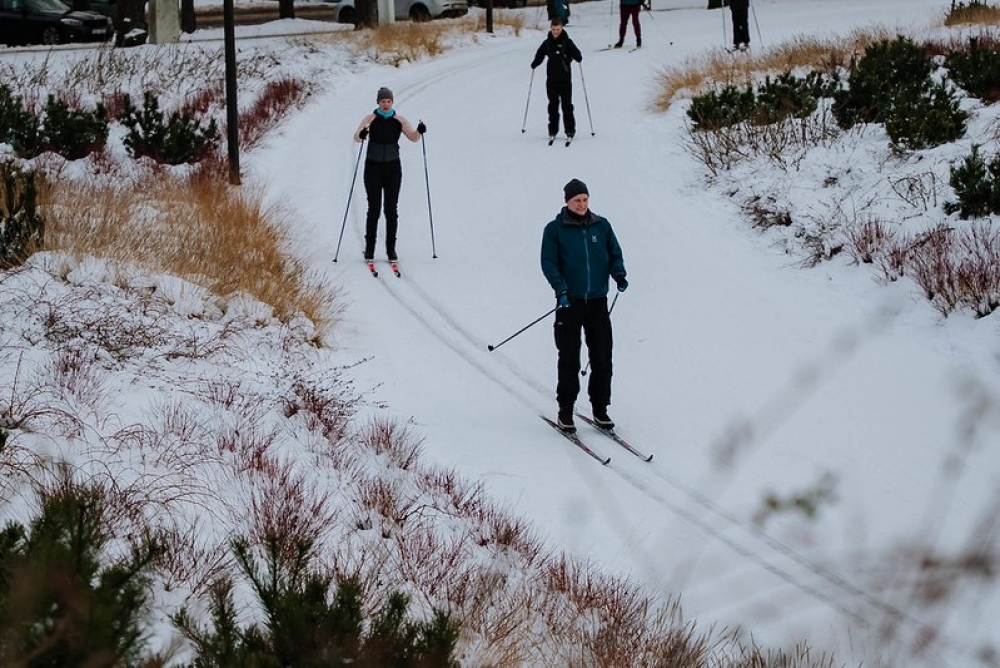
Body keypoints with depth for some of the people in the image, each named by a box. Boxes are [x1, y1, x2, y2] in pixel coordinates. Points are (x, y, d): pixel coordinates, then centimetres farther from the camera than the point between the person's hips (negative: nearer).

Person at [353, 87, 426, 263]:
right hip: (373, 168, -2)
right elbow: (356, 137, -17)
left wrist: (420, 131, -27)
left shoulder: (399, 120, 1)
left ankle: (391, 248, 9)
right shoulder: (370, 119, -5)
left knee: (391, 210, 3)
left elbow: (413, 137, -4)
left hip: (392, 168, 2)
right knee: (374, 210, -3)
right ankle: (369, 249, 4)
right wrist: (361, 134, -41)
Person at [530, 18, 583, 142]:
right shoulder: (547, 43, 7)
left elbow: (576, 53, -8)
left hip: (565, 78, -3)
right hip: (551, 79, 3)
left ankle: (570, 131, 5)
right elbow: (540, 55, 14)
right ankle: (552, 131, 9)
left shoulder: (567, 42, -2)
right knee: (553, 105, 4)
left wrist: (578, 58, -29)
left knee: (566, 104, -1)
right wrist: (534, 64, -3)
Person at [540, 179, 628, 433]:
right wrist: (560, 288, -19)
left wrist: (619, 274, -8)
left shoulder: (602, 226, 8)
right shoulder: (555, 229, -1)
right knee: (569, 359, -1)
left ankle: (600, 408, 13)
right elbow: (549, 263, -4)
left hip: (597, 301, 3)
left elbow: (615, 254, 13)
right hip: (569, 302, -3)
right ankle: (565, 411, 9)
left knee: (602, 358, 1)